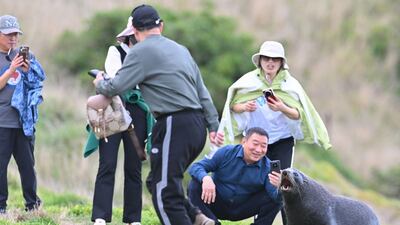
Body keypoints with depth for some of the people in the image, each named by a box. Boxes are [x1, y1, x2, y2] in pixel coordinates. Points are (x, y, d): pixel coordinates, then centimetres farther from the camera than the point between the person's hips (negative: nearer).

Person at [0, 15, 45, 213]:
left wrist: (28, 70, -4)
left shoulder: (26, 57, 11)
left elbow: (37, 83, 14)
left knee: (27, 163, 8)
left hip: (23, 119, 4)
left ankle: (32, 204, 15)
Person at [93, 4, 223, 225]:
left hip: (174, 126, -8)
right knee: (158, 182, 18)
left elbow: (116, 87, -6)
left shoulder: (141, 51, -4)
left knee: (164, 192, -5)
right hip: (197, 126, 8)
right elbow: (202, 92, 19)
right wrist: (213, 126, 20)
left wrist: (100, 83, 16)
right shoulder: (180, 49, 20)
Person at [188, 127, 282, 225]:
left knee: (277, 198, -20)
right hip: (217, 205, -1)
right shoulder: (226, 152, -12)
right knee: (194, 185, -27)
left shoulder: (267, 166, -11)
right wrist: (205, 178, -41)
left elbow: (275, 197, -22)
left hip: (243, 210, 1)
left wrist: (277, 188, -48)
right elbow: (196, 167, -17)